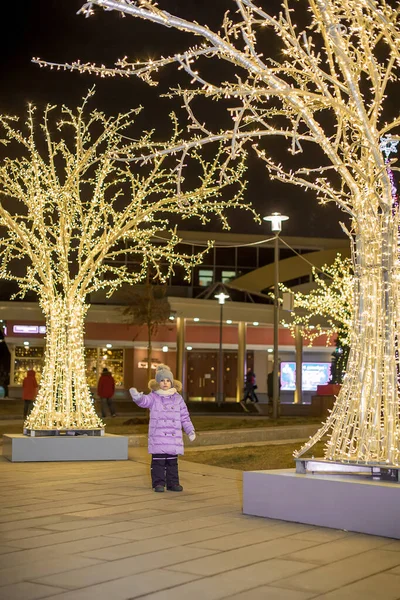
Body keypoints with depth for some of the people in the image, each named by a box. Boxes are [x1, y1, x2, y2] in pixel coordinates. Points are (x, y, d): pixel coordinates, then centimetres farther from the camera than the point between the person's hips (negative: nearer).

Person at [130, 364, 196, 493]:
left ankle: (173, 483, 18)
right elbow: (144, 400, -23)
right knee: (158, 461, -1)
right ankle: (158, 483, 7)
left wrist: (190, 430, 7)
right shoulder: (154, 397, -1)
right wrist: (137, 396, -46)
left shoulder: (178, 398, 9)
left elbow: (184, 417, 13)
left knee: (172, 462, 10)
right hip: (158, 438, -3)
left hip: (174, 438, 3)